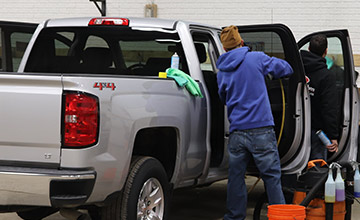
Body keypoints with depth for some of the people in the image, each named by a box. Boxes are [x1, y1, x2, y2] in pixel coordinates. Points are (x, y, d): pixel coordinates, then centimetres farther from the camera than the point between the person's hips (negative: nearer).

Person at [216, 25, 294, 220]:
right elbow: (285, 69, 11)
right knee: (271, 175, 2)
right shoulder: (256, 59, -1)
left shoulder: (222, 72, 11)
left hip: (236, 130, 4)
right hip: (261, 128, -3)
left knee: (236, 176, 11)